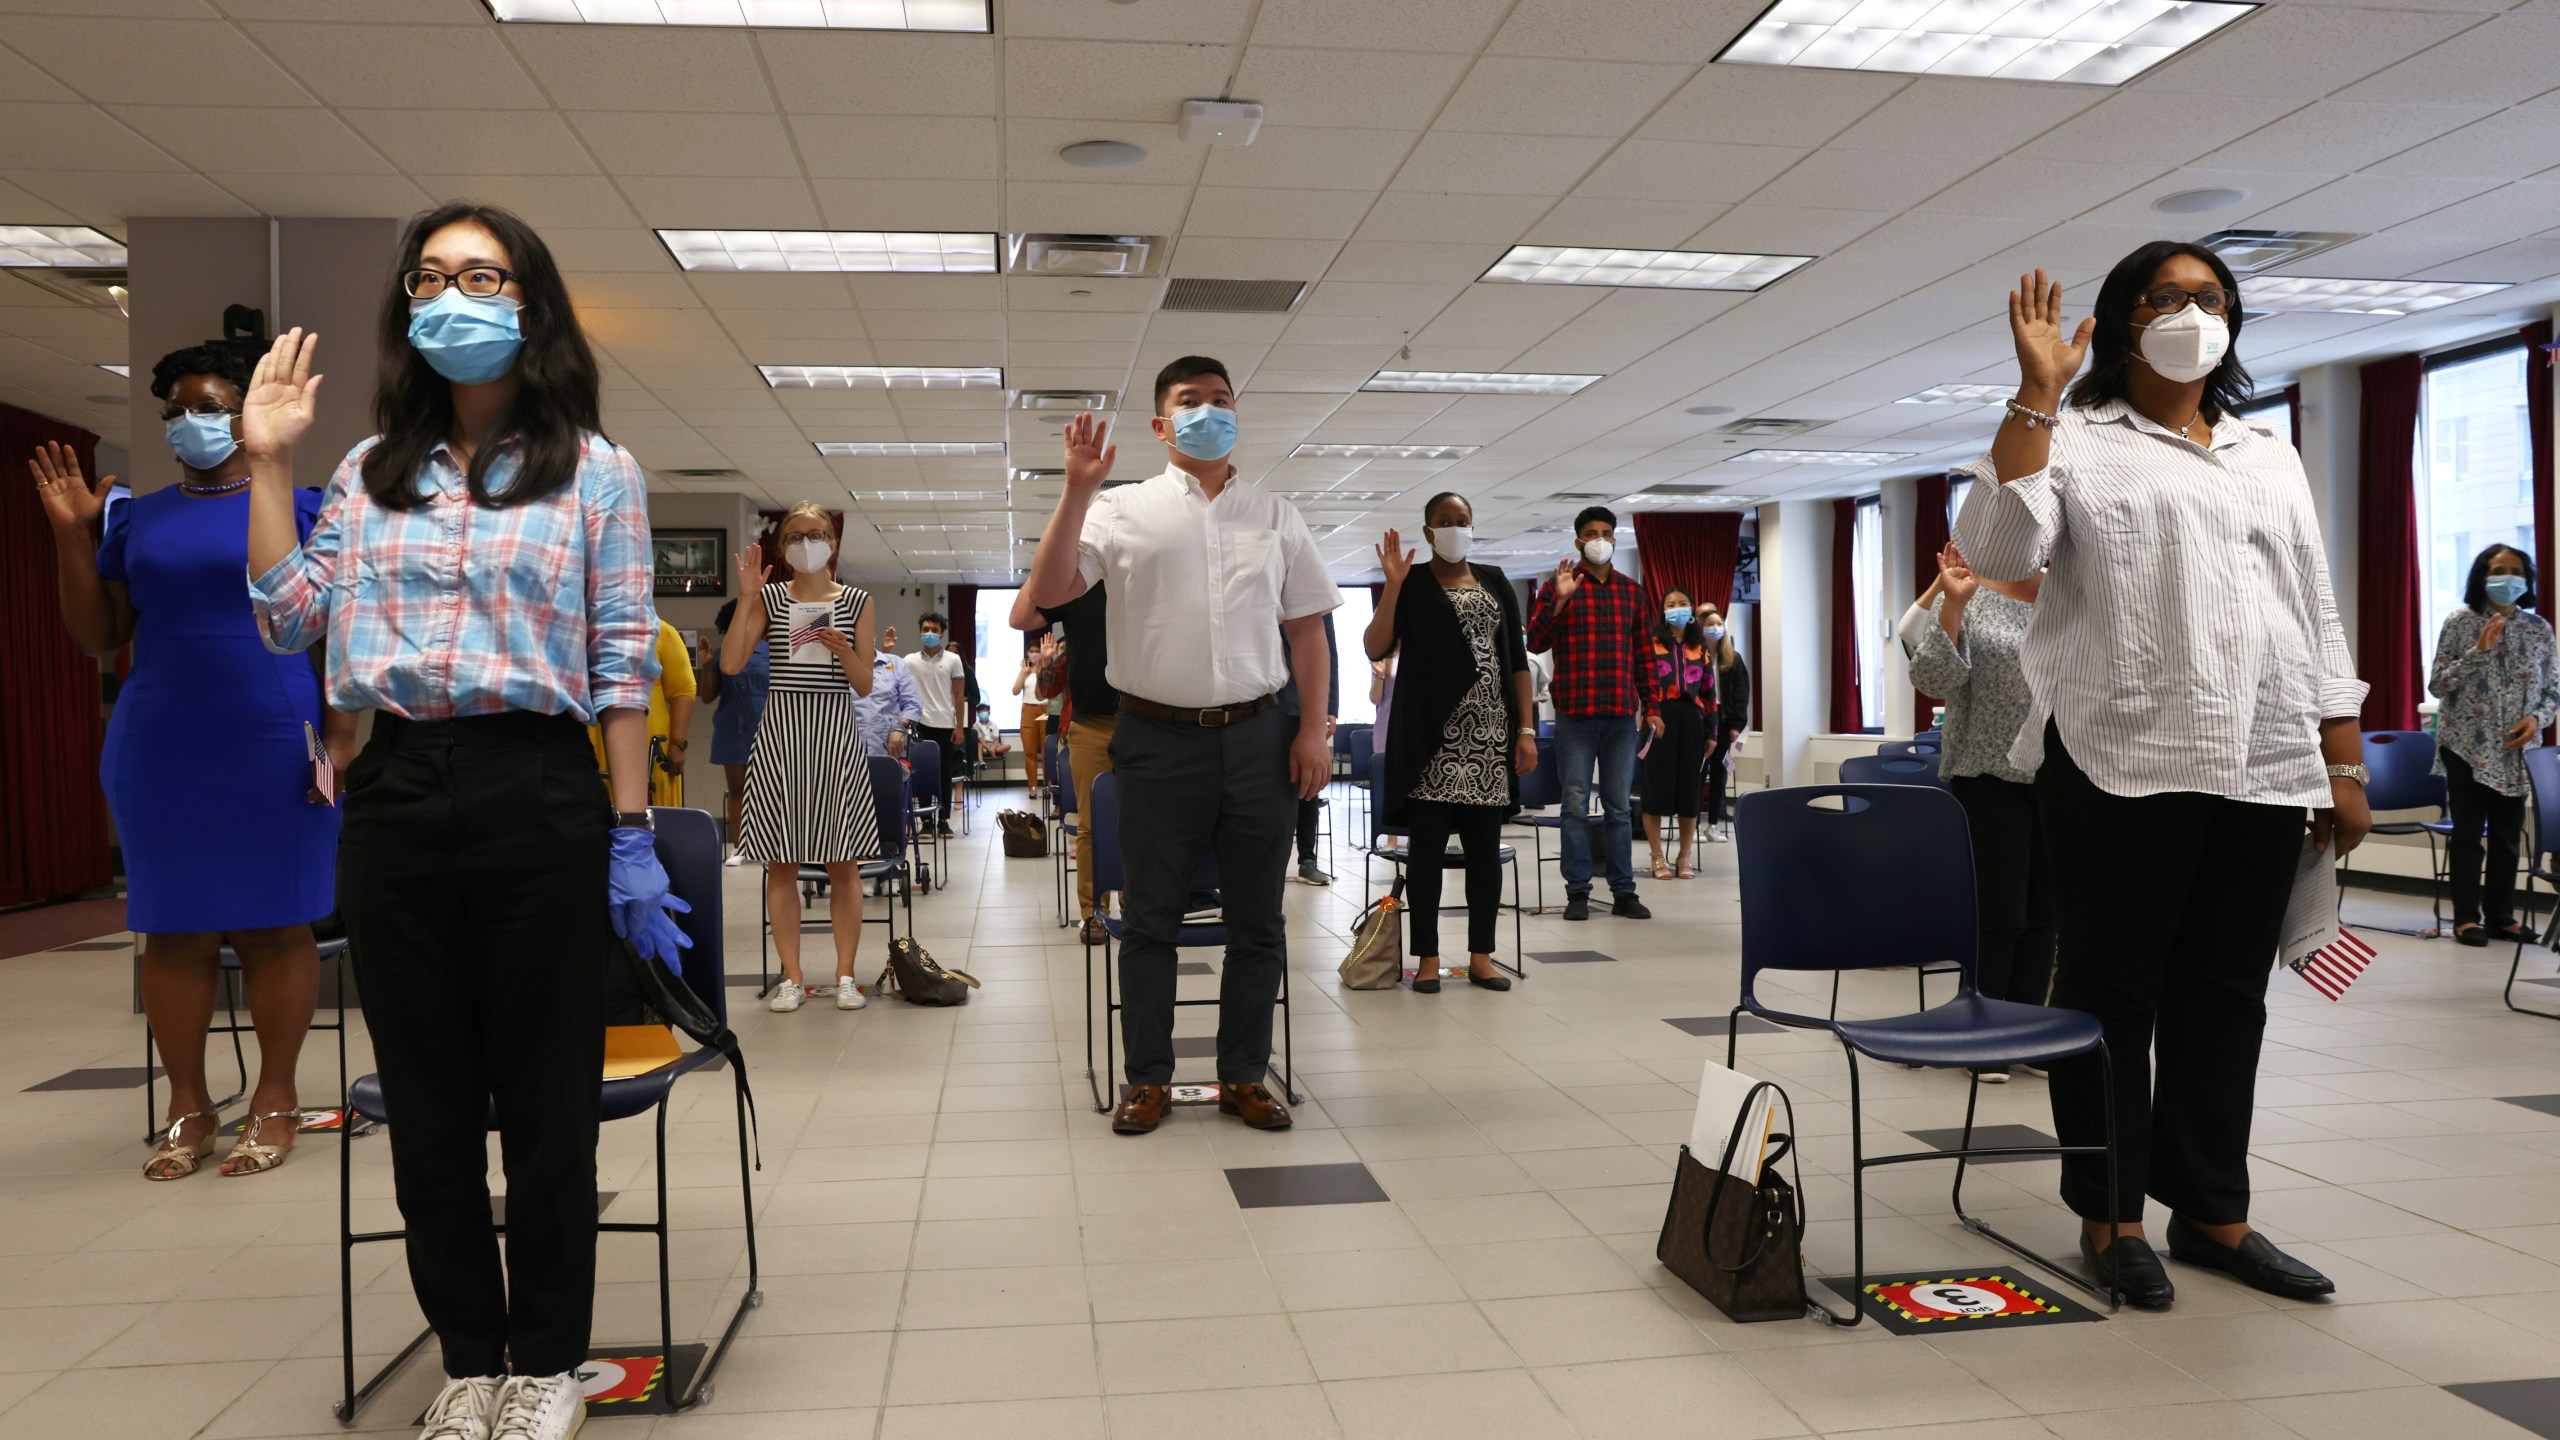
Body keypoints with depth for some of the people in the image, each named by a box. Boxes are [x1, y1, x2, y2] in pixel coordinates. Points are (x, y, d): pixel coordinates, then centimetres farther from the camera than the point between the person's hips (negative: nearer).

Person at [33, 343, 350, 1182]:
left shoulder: (299, 508, 3)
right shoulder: (137, 521, 13)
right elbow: (96, 638, 12)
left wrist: (340, 735, -10)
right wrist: (72, 537, 1)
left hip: (273, 747, -3)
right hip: (160, 753, 4)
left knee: (274, 925, 1)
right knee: (173, 931, 5)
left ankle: (275, 1100, 11)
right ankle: (187, 1107, 14)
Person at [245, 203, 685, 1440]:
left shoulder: (595, 473, 2)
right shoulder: (369, 473, 13)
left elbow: (623, 664, -1)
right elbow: (287, 618, 9)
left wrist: (632, 836, -5)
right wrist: (266, 463, 6)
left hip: (537, 798, -4)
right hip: (392, 802, 4)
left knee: (544, 1103, 5)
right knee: (426, 1105, 11)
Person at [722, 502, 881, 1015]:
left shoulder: (857, 601, 6)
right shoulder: (768, 598, 6)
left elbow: (866, 685, 4)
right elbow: (731, 663, -6)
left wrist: (842, 650, -15)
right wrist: (745, 597, -10)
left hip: (837, 729, 0)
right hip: (781, 728, 0)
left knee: (842, 862, 1)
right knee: (781, 862, 1)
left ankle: (845, 975, 8)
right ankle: (791, 976, 9)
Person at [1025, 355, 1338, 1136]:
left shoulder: (1276, 516, 11)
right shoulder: (1124, 509, 4)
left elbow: (1307, 628, 11)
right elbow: (1047, 591, -7)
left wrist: (1313, 729, 3)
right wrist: (1077, 491, -15)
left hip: (1256, 738, 2)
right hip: (1159, 740, -2)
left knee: (1257, 919, 7)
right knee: (1150, 919, 5)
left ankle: (1243, 1077, 20)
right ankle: (1147, 1080, 17)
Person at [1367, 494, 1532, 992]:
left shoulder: (1495, 582, 13)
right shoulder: (1411, 585, 4)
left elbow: (1517, 659, 11)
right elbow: (1375, 648, -8)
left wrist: (1526, 729, 4)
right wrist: (1392, 585, -16)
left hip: (1490, 737, 3)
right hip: (1432, 737, -3)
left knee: (1485, 846, 5)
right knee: (1427, 845, -2)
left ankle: (1481, 956, 12)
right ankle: (1427, 958, 5)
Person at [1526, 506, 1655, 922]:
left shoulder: (1632, 591, 13)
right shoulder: (1557, 586, 4)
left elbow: (1644, 653, 15)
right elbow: (1535, 643, -4)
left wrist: (1650, 705, 10)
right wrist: (1559, 600, -16)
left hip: (1622, 715, 3)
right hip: (1575, 714, -3)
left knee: (1619, 806, 7)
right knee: (1576, 805, -1)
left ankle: (1624, 891, 11)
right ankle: (1577, 892, 4)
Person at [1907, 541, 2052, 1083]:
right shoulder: (1964, 598, -4)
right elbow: (1935, 680, -16)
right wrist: (1954, 605, -25)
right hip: (1991, 775, -5)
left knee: (2044, 911, 9)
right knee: (1997, 913, -1)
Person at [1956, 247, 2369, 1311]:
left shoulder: (2271, 459, 21)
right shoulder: (2075, 445, 4)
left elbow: (2316, 620, 19)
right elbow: (1995, 550, -15)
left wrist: (2346, 767, 13)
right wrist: (2036, 391, -16)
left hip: (2265, 770, 5)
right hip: (2121, 764, -5)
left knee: (2227, 993, 10)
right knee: (2112, 990, 2)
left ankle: (2211, 1212, 21)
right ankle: (2110, 1215, 12)